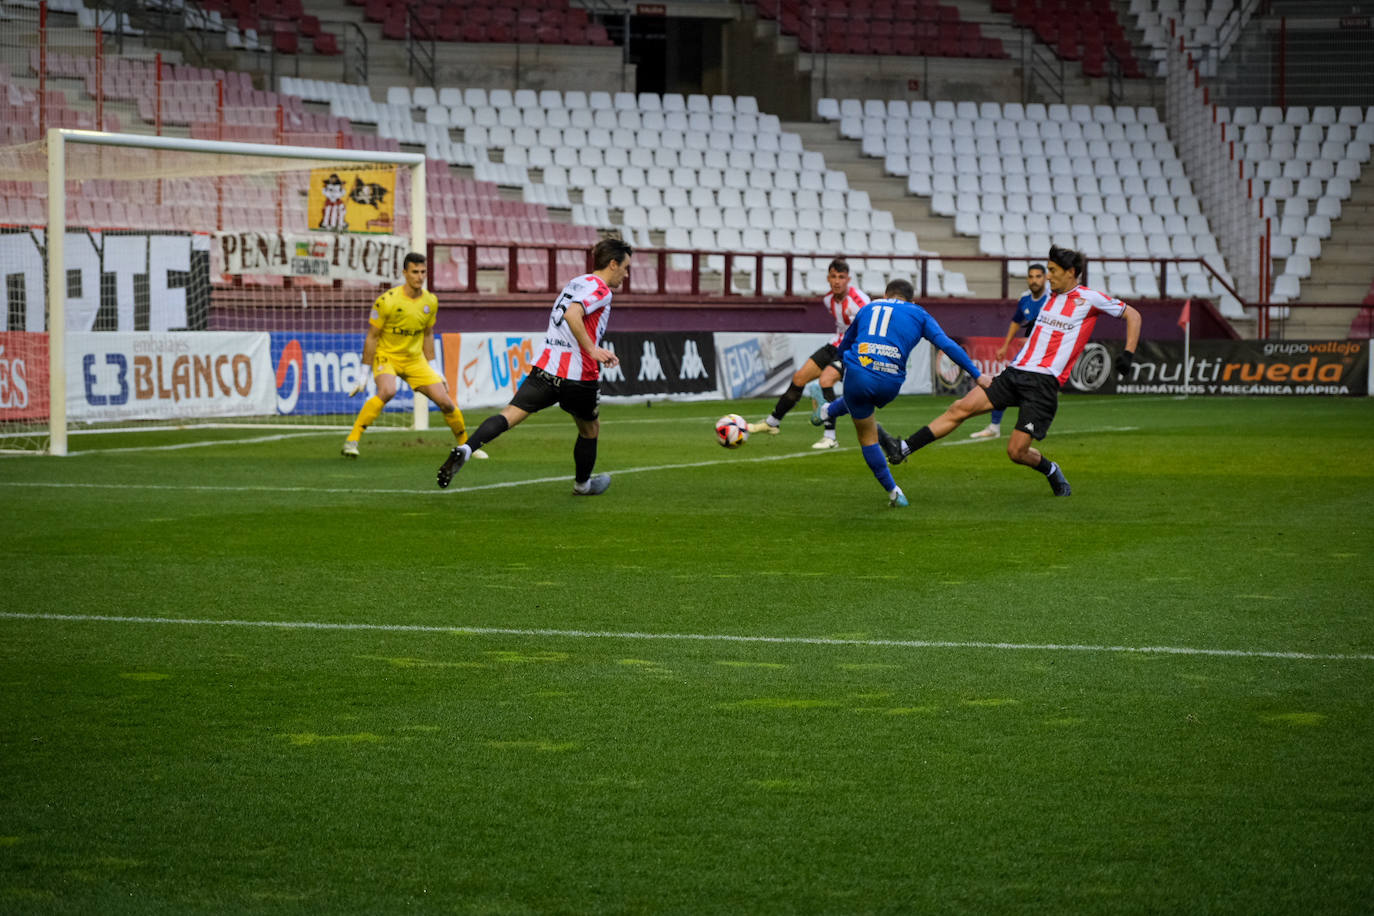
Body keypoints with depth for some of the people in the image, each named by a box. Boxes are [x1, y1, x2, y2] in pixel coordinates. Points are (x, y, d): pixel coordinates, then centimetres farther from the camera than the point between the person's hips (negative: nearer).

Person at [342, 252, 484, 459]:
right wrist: (364, 372, -12)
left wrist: (432, 368, 14)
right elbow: (372, 337, -11)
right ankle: (351, 440, -30)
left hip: (415, 360, 5)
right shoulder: (387, 301, -18)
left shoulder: (431, 302, -2)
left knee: (445, 401, -4)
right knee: (387, 391, -35)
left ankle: (465, 444, 21)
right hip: (386, 356, -5)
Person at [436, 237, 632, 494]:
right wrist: (593, 351, -23)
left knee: (510, 414, -8)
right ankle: (583, 484, 38)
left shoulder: (575, 283, 20)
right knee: (591, 429, 21)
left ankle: (465, 449, -31)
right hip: (579, 376, -6)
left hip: (545, 367, 6)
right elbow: (572, 315, -25)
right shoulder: (600, 290, -7)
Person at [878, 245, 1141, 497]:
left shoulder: (1089, 299, -2)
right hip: (1014, 373, 6)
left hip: (1043, 382, -6)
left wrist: (1128, 353, -5)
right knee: (961, 407, -10)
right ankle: (903, 448, -12)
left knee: (1017, 452, -9)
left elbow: (1132, 315, 4)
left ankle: (1051, 470, 22)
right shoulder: (1050, 295, 17)